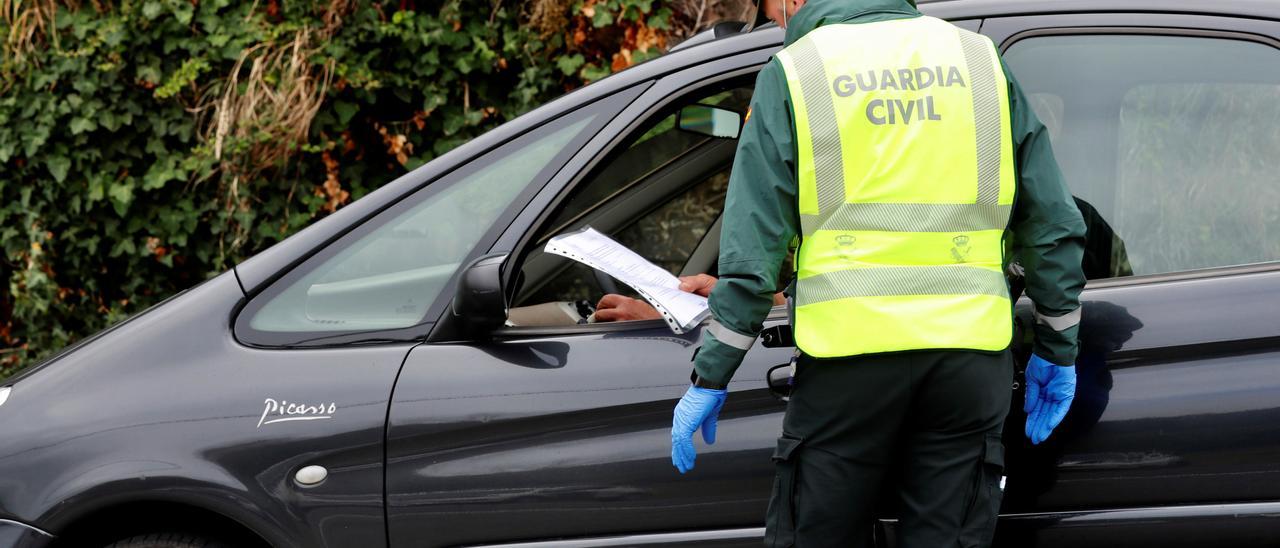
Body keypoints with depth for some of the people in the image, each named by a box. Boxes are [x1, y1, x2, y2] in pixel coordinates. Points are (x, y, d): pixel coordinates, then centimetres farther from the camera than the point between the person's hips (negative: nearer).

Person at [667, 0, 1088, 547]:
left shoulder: (791, 75, 3)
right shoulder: (979, 58, 12)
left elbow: (751, 244, -1)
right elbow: (1051, 221, 11)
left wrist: (711, 376, 3)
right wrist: (1058, 347, 17)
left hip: (849, 350, -3)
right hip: (969, 353, 3)